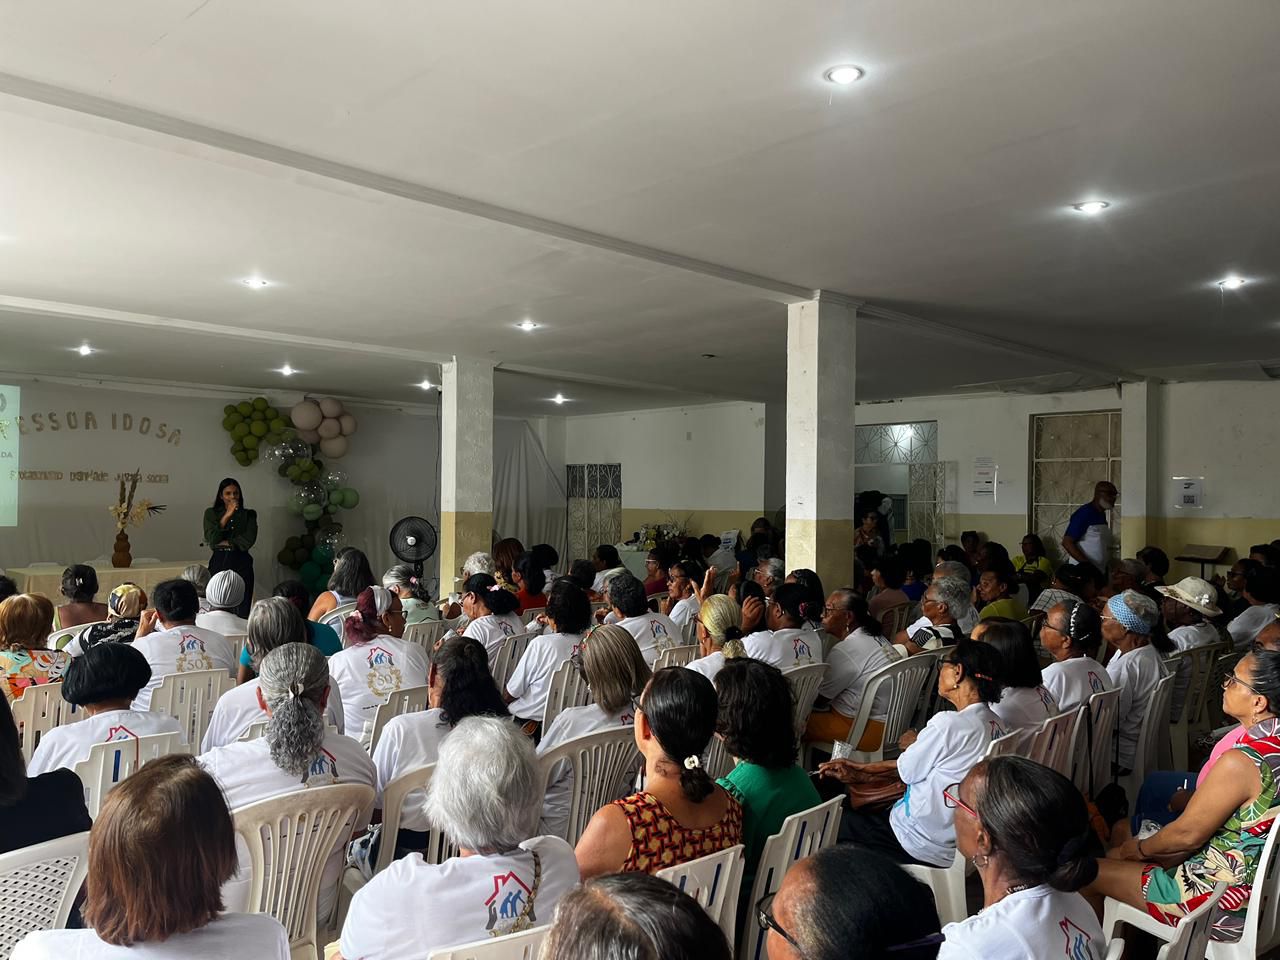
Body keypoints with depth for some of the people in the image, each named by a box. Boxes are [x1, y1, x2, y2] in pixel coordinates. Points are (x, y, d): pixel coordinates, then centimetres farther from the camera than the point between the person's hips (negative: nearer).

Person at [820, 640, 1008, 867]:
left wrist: (914, 744, 10)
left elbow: (907, 771, -12)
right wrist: (861, 770, 10)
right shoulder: (997, 726, 0)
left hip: (929, 850, -8)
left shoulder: (948, 724, -26)